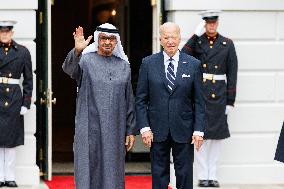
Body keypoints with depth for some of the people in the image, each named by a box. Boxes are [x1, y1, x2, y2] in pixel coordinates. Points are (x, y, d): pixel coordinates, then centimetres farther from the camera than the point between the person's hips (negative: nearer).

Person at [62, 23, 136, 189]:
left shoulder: (123, 65, 11)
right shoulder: (85, 60, 1)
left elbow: (129, 101, 12)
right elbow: (69, 68, -22)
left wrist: (131, 131, 7)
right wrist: (77, 51, -42)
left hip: (115, 131, 3)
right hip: (89, 130, -3)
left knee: (113, 174, 6)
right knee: (89, 171, -1)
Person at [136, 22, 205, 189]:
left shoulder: (193, 65, 2)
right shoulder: (149, 63, 3)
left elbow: (199, 101, 3)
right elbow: (141, 99, 3)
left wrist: (198, 130, -4)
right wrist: (144, 127, -5)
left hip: (183, 130, 0)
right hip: (157, 130, 0)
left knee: (185, 174, 4)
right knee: (159, 175, 6)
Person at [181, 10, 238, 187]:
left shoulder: (227, 44, 5)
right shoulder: (196, 42, 4)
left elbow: (232, 73, 3)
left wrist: (230, 101, -1)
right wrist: (196, 35, -15)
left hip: (219, 94, 1)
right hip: (199, 93, -1)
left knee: (217, 135, 5)